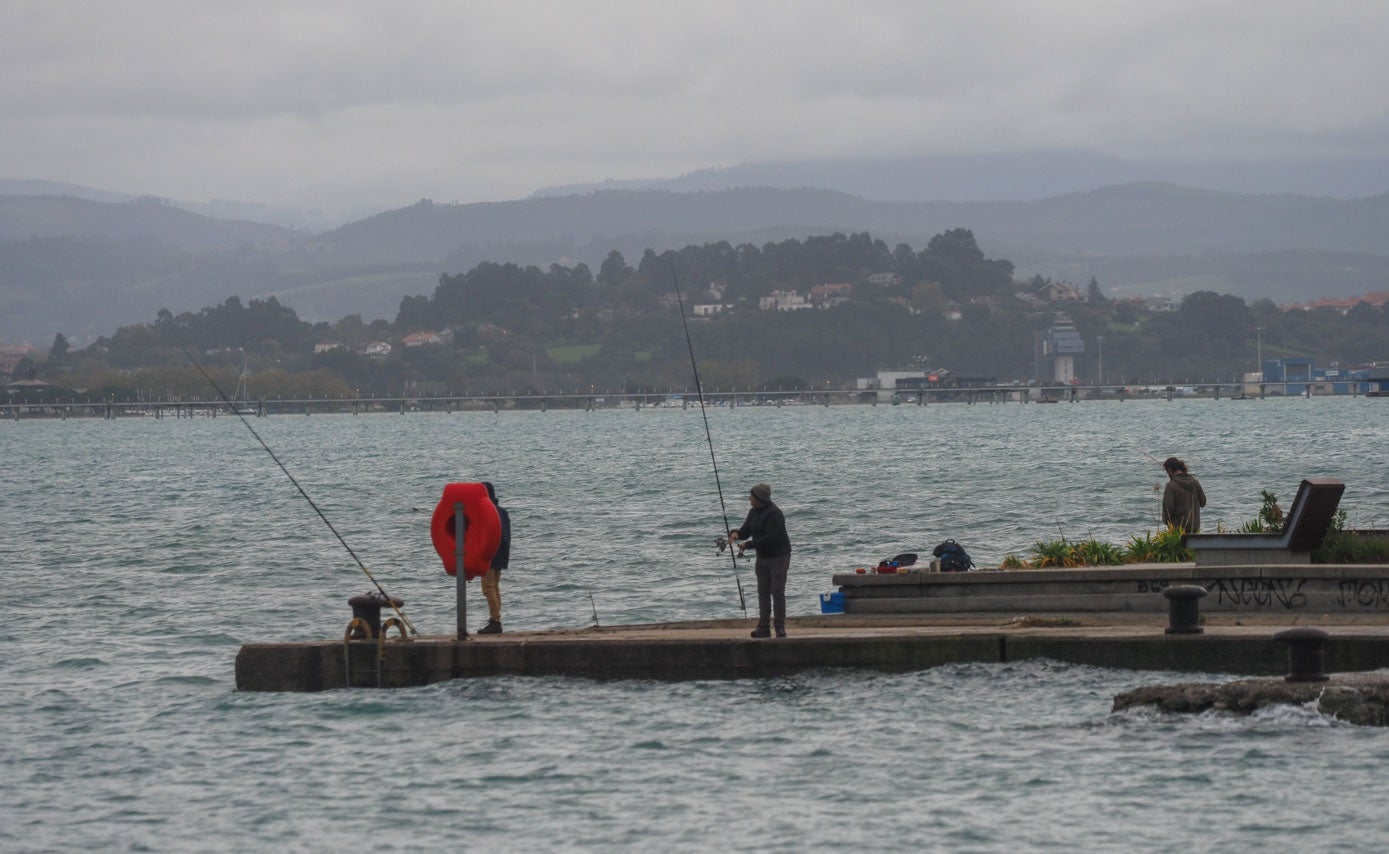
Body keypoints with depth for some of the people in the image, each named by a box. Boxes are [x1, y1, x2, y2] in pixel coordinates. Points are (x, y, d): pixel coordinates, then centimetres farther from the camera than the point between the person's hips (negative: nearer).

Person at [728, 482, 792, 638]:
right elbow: (746, 531, 11)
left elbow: (770, 538, -26)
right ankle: (764, 628, 9)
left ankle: (780, 628, -3)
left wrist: (748, 545, -22)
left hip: (778, 557, -9)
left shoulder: (774, 514, -20)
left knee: (777, 592, -7)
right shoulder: (754, 513, 8)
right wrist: (736, 533, -13)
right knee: (763, 592, 7)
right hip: (762, 558, 9)